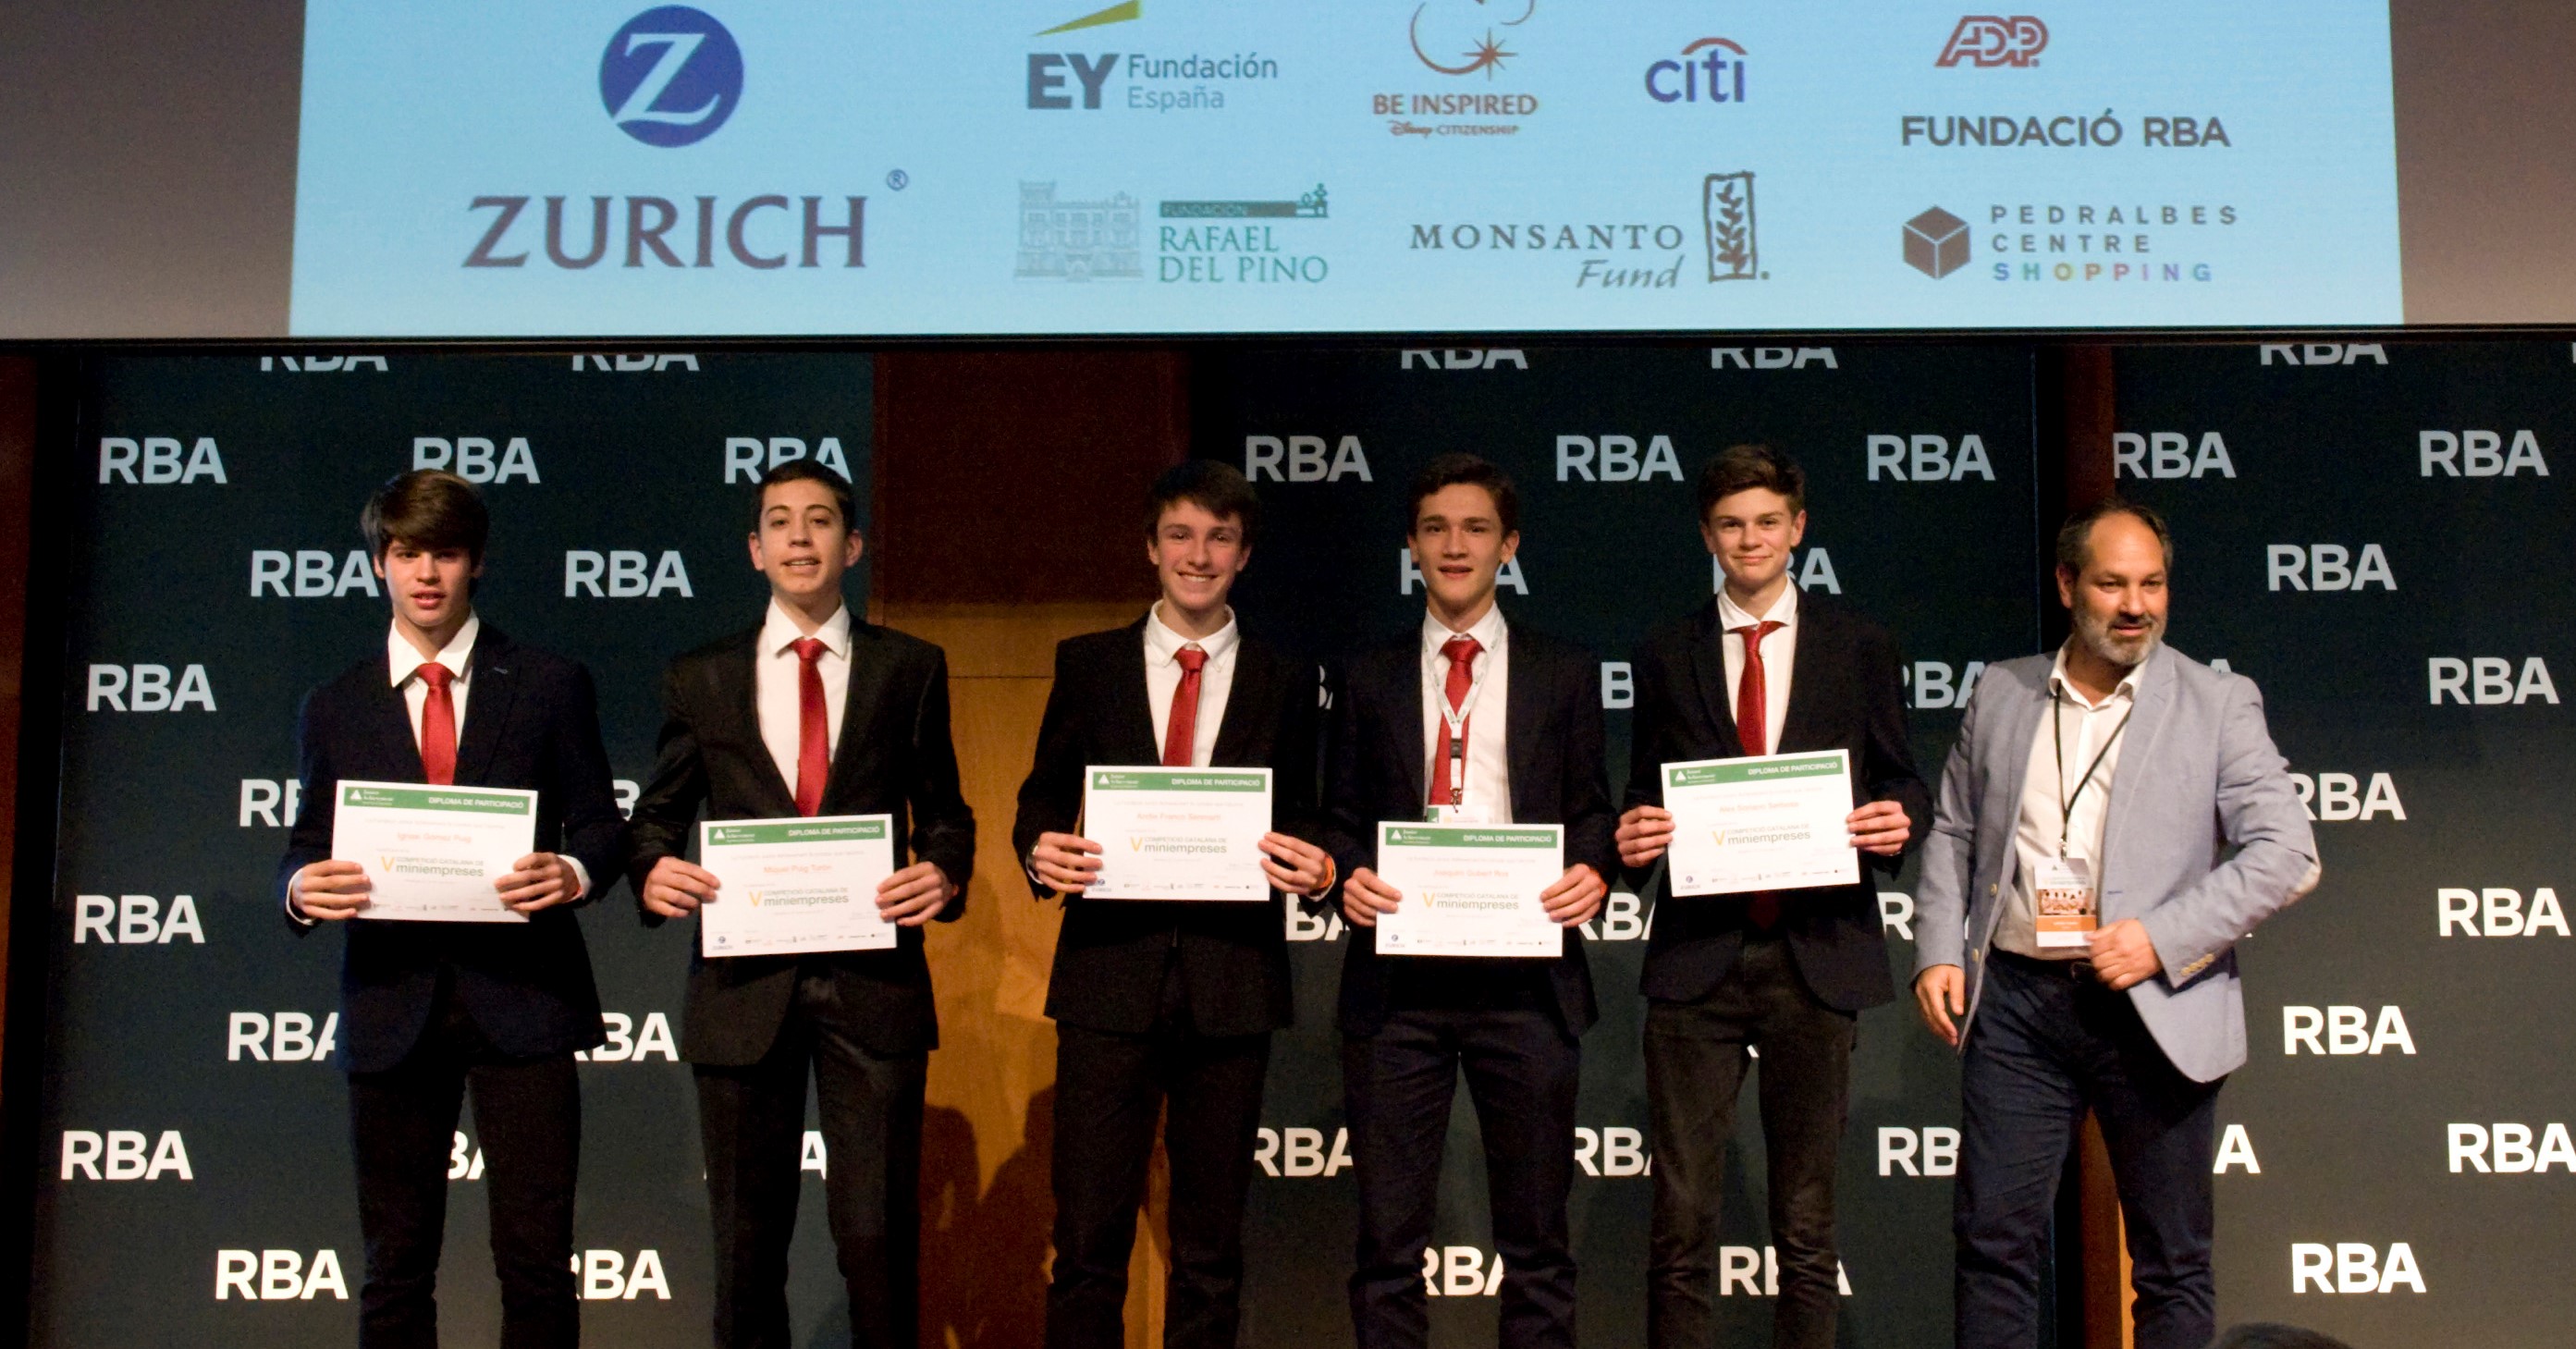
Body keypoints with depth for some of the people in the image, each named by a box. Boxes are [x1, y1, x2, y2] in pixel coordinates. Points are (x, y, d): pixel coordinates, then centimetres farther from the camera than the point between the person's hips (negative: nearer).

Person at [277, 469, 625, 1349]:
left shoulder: (551, 687, 8)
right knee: (395, 1267, 8)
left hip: (521, 997, -2)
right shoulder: (334, 708, 13)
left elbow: (600, 823, 6)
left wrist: (575, 872, -17)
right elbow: (306, 850, 11)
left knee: (537, 1261, -3)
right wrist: (301, 889, -12)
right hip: (391, 1004, 2)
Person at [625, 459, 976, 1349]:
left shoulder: (911, 668, 8)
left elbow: (944, 811, 11)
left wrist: (945, 874, -10)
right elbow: (658, 814, 12)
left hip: (872, 979, -1)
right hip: (744, 981, 1)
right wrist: (652, 873, -9)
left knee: (877, 1229, -3)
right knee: (745, 1235, 10)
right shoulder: (700, 679, 10)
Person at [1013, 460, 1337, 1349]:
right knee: (1089, 1235, 0)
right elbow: (1043, 798, 10)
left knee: (1212, 1243, 10)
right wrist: (1040, 850, -12)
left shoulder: (1283, 684, 10)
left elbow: (1299, 823, 10)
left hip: (1231, 980, 1)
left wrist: (1311, 869, -12)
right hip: (1111, 974, -1)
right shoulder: (1088, 664, 9)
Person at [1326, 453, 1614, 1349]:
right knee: (1388, 1239, 4)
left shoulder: (1564, 674, 11)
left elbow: (1591, 812, 10)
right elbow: (1342, 821, 12)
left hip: (1524, 974, 0)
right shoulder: (1370, 678, 13)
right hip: (1398, 974, 1)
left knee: (1536, 1239, 7)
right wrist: (1348, 877, -9)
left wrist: (1594, 873, -11)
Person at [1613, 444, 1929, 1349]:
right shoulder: (1666, 656, 10)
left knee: (1807, 1222, 9)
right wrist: (1632, 838, -10)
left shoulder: (1857, 646, 9)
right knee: (1681, 1220, -1)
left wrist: (1900, 820, -12)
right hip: (1696, 958, 0)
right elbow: (1645, 797, 12)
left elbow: (1898, 781, 10)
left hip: (1815, 957, 0)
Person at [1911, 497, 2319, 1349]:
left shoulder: (2219, 704, 1)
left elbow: (2287, 854, -6)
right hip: (2015, 998, 2)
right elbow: (1953, 834, 15)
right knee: (1994, 1240, 3)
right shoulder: (2000, 694, 10)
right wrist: (1938, 952, 2)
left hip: (2155, 1011, -2)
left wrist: (2163, 939, -15)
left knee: (2172, 1264, 7)